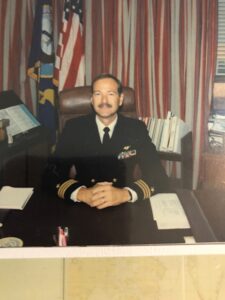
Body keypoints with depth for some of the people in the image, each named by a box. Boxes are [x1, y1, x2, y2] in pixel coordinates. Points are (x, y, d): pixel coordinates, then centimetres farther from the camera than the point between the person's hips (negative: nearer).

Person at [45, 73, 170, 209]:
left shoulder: (137, 129, -2)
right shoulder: (74, 128, -2)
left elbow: (159, 177, -10)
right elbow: (53, 175, -8)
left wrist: (124, 194, -27)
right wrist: (83, 193, -27)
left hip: (125, 206, 1)